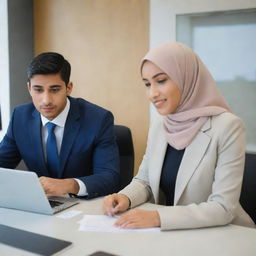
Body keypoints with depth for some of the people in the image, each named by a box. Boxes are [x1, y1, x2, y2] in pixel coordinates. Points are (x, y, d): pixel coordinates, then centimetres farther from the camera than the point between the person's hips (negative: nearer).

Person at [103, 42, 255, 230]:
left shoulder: (227, 127, -17)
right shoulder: (159, 122, 1)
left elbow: (224, 208, -19)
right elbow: (144, 181, 10)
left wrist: (158, 217, -27)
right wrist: (126, 197, -10)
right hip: (173, 233, 5)